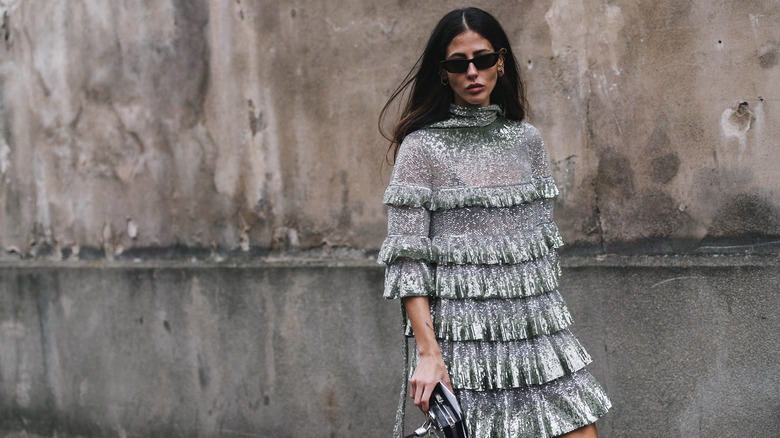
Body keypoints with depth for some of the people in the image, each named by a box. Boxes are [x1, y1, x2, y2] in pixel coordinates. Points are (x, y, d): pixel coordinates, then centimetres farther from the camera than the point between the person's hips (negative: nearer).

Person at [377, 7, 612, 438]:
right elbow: (406, 260, -7)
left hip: (537, 330, 4)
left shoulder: (527, 140, 11)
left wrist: (552, 325, 16)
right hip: (464, 342, -4)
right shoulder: (421, 147, -2)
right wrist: (428, 353, -15)